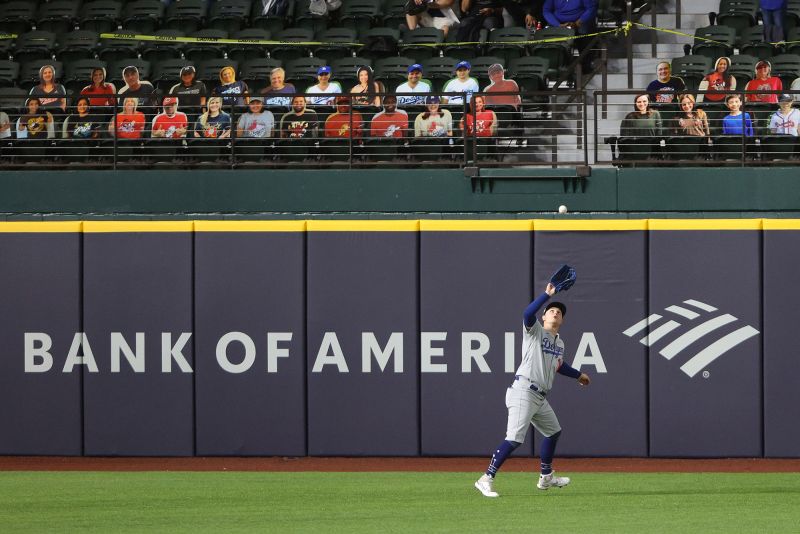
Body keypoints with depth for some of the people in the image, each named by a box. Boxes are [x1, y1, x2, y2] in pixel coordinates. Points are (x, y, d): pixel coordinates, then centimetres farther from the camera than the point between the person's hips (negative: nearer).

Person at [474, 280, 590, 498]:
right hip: (524, 391, -9)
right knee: (514, 438, -19)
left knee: (554, 432, 23)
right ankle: (486, 480, -19)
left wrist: (578, 375, 47)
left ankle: (546, 478, 39)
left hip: (540, 397, 9)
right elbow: (527, 314, -24)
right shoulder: (534, 331, -2)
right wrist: (547, 294, -26)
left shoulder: (559, 343, 20)